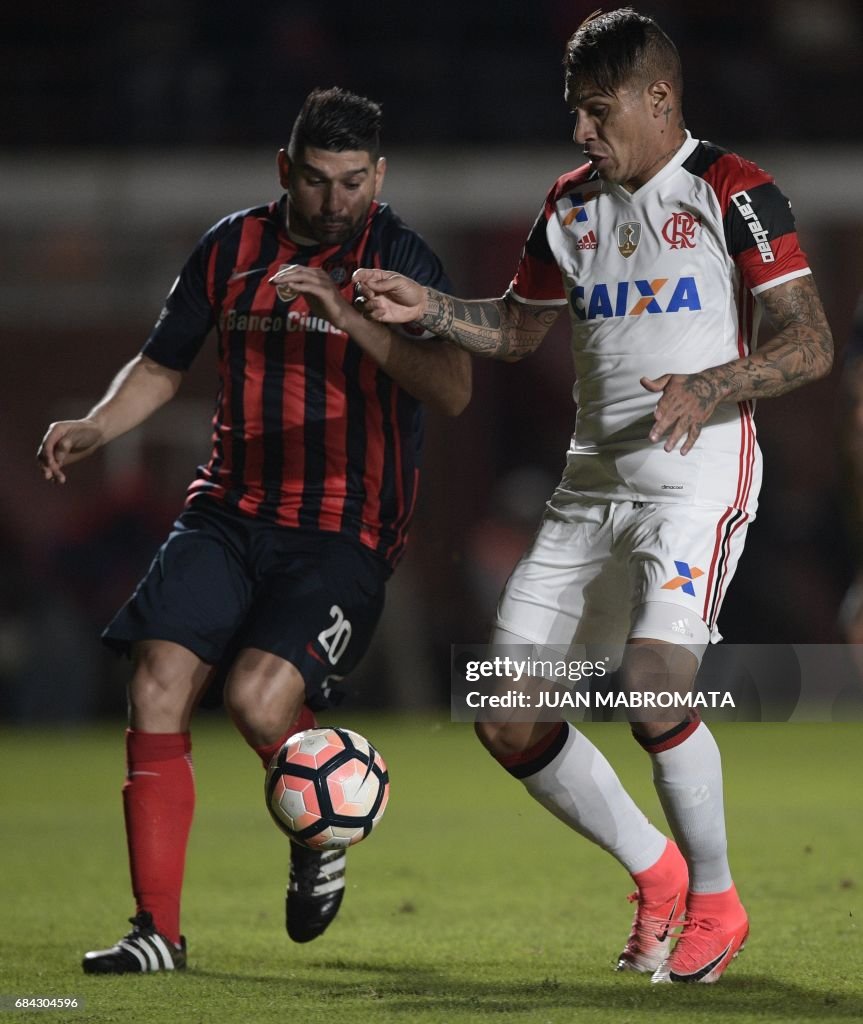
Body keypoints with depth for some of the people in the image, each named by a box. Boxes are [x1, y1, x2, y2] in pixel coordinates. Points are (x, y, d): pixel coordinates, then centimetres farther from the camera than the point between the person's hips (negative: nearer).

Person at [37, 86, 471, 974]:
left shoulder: (398, 257, -6)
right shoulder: (233, 246, 7)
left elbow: (451, 390, -20)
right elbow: (163, 363, 20)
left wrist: (347, 316, -30)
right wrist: (94, 429, 2)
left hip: (343, 530, -4)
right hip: (230, 509, 4)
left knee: (258, 698, -23)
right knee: (157, 686, -13)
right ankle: (157, 929, -3)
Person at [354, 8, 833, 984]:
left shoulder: (729, 191, -7)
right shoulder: (572, 202, 13)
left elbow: (810, 343, -11)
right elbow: (516, 329, 25)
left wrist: (708, 386, -27)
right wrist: (428, 309, 7)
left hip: (698, 474, -7)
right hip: (593, 482, 7)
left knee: (653, 684, -26)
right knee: (508, 721, 0)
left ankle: (716, 902, -4)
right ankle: (657, 875, 18)